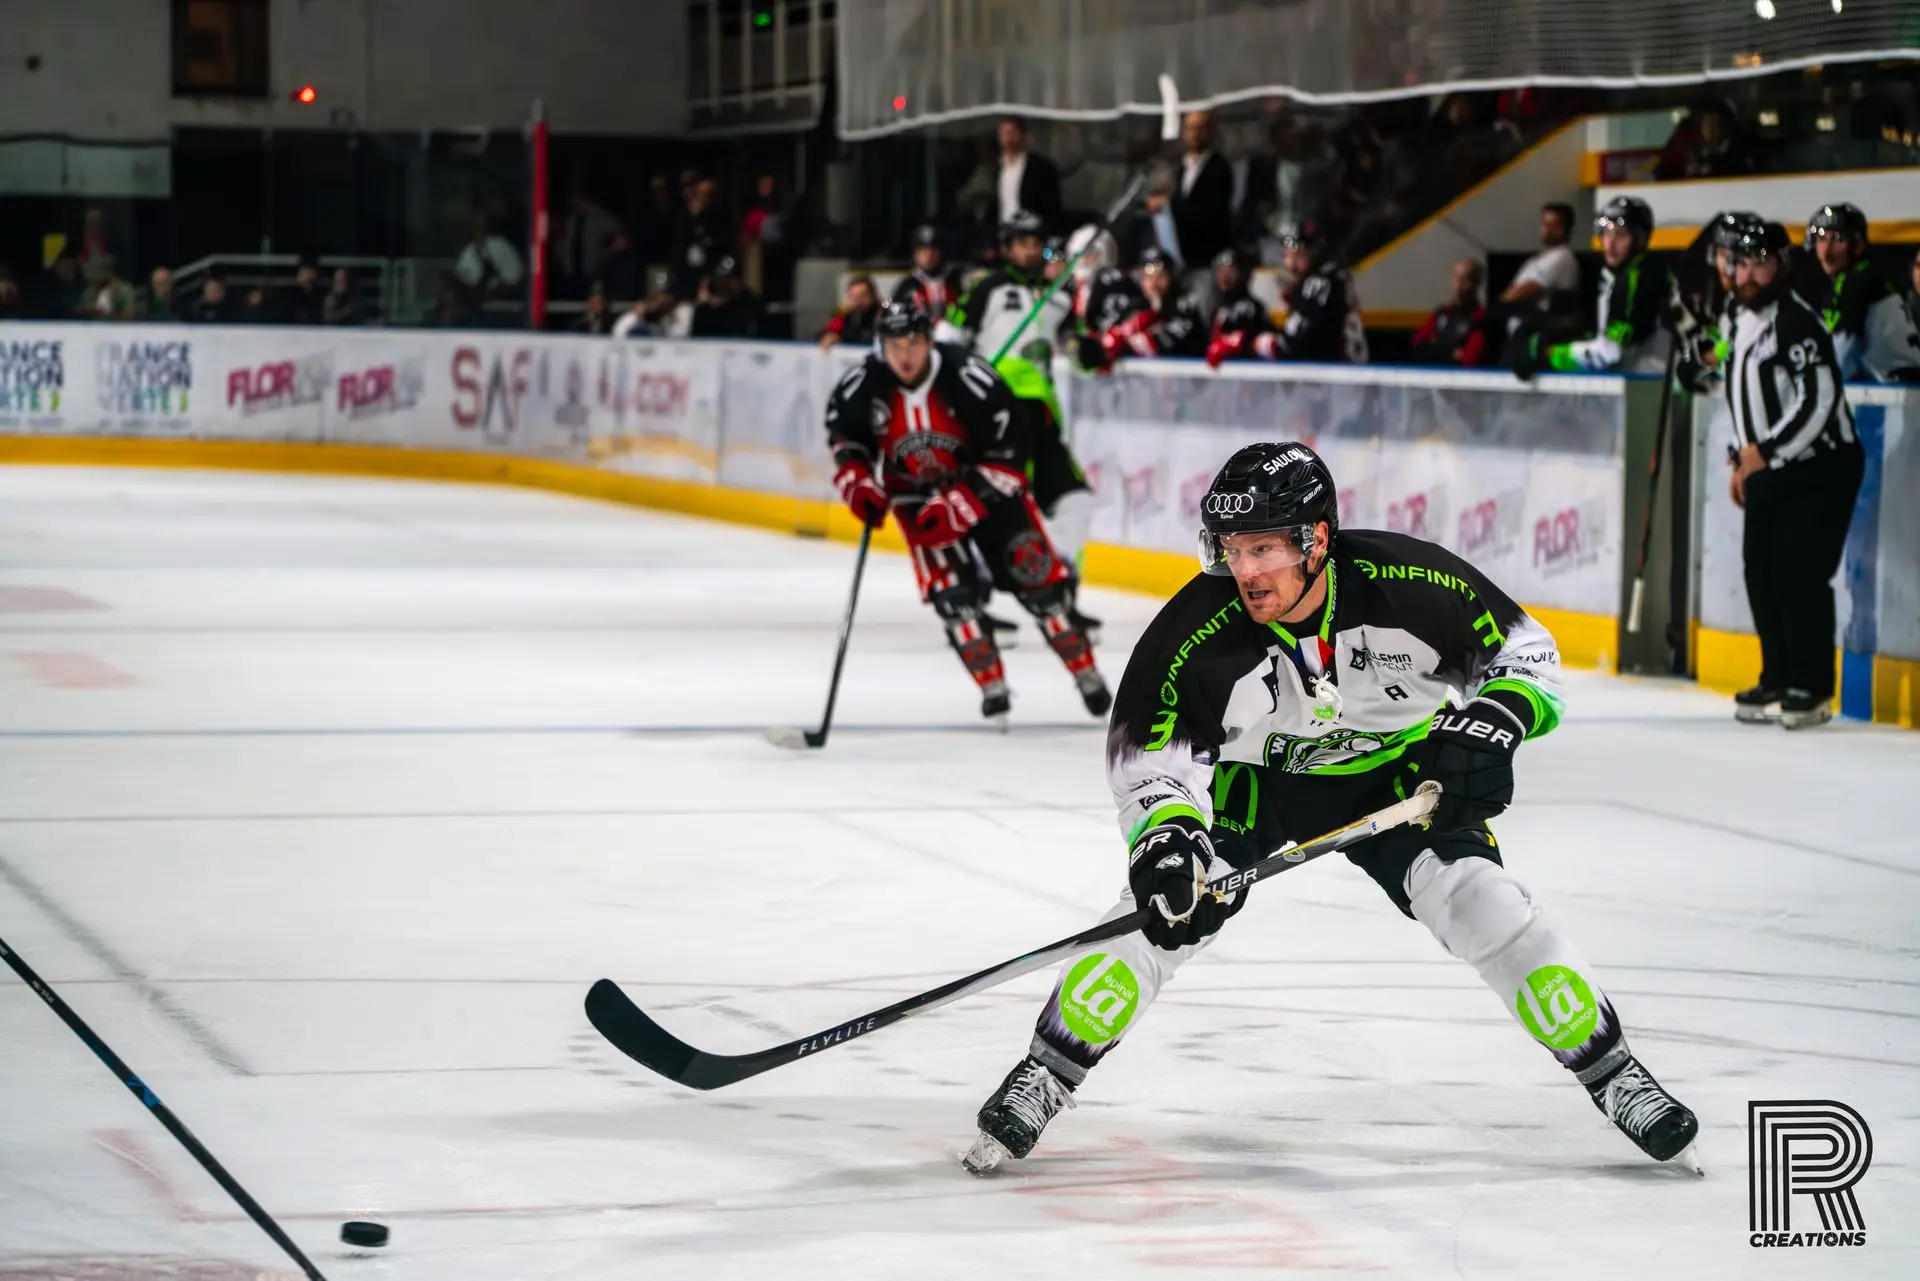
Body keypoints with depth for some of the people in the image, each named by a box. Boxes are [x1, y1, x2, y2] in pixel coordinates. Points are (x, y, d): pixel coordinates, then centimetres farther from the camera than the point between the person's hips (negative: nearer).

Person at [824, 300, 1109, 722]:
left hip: (983, 485, -2)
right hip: (917, 493, 2)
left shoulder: (968, 378, -30)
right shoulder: (863, 384, -21)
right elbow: (842, 429, -3)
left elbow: (1008, 451, -26)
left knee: (1033, 576, -7)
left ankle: (1085, 671, 8)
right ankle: (993, 687, 0)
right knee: (951, 591, -12)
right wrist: (857, 482, -19)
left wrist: (956, 508, -28)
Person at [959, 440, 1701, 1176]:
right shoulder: (1198, 632, -29)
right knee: (1162, 908, -17)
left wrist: (1487, 728, -30)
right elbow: (1149, 761, -19)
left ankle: (1610, 1075, -1)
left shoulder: (1413, 583, -29)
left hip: (1401, 773, 0)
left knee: (1482, 904, -17)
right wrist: (1165, 842, -36)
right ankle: (1046, 1077, -1)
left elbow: (1524, 653, -13)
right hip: (1255, 780, 0)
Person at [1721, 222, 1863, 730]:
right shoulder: (1744, 320, 12)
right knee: (1760, 570, 7)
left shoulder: (1796, 322, -18)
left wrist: (1765, 452, -23)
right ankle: (1778, 681, 17)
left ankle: (1812, 689, -7)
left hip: (1823, 468, -9)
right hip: (1771, 471, 9)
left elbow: (1818, 401, -26)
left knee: (1799, 572, -13)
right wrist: (1744, 461, 18)